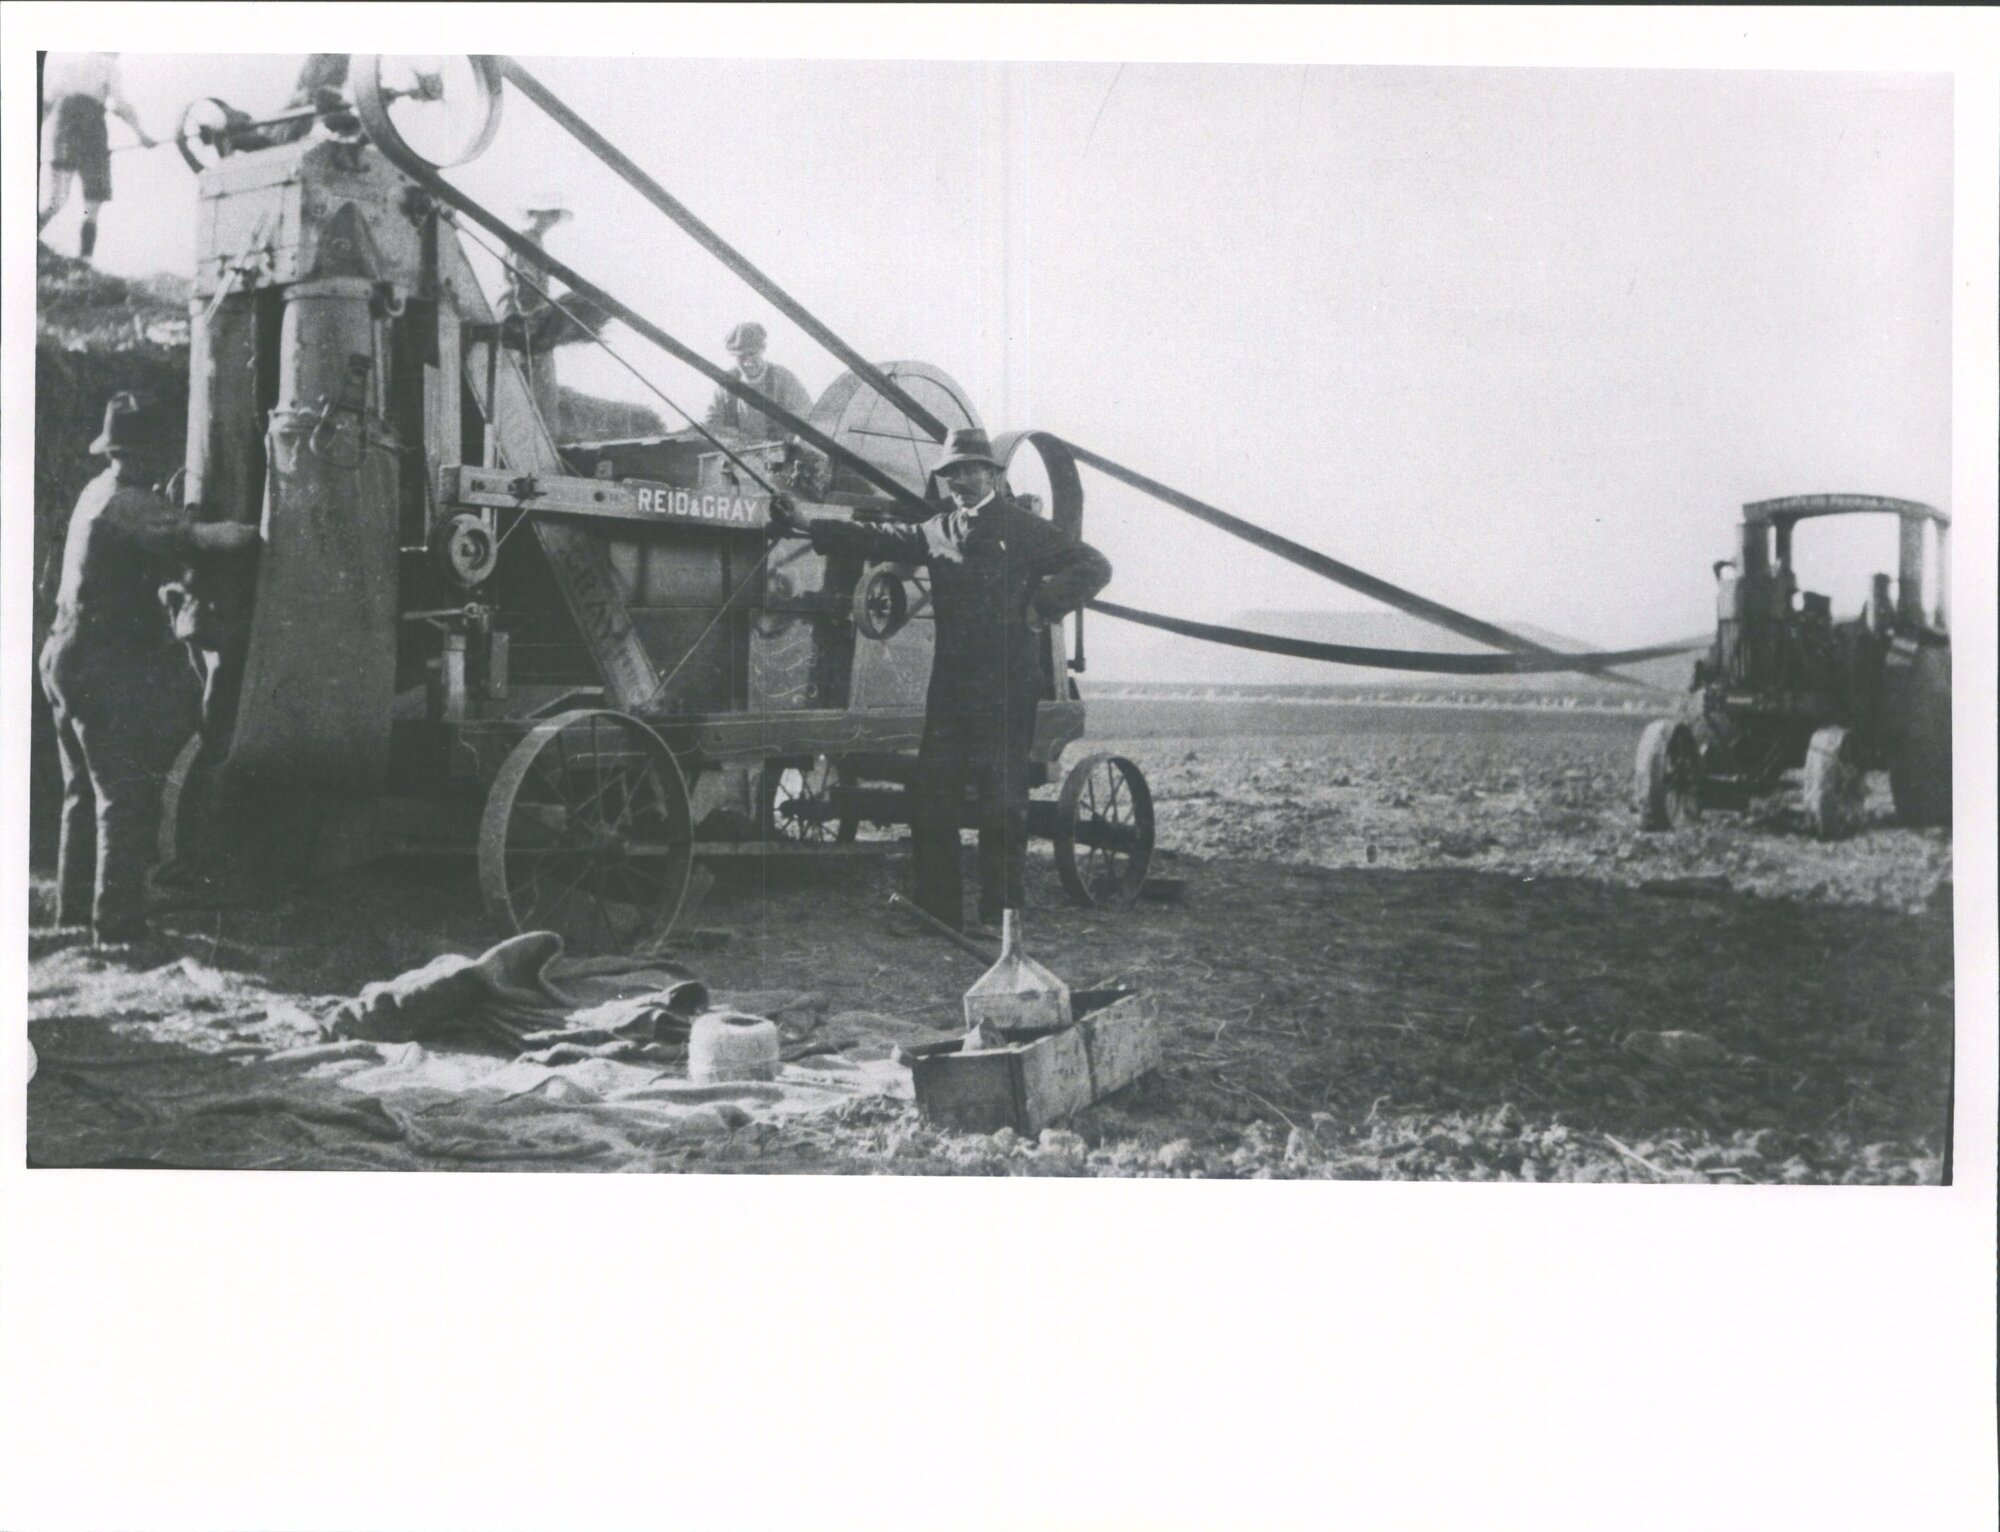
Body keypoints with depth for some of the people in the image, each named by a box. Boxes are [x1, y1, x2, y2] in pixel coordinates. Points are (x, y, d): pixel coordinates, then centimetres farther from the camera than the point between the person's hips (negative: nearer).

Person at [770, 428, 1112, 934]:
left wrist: (1041, 610, -11)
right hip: (950, 679, 6)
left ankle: (999, 916, 5)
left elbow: (1093, 567, -3)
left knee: (1002, 802, -2)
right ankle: (936, 911, 14)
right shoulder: (938, 531, 16)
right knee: (932, 796, 6)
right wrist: (807, 527, 7)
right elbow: (880, 540, 14)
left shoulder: (1023, 529, 0)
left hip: (1006, 686, -6)